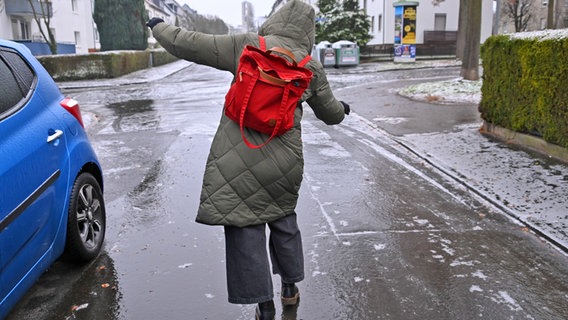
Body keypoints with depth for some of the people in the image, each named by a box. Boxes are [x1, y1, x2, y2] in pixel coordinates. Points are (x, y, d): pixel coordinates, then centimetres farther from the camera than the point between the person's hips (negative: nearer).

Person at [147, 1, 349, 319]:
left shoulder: (247, 46, -4)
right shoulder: (312, 68, 4)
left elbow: (191, 45, -2)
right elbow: (331, 113, 17)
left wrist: (160, 27, 17)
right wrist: (343, 108, 41)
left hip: (240, 156, -3)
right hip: (284, 160, 3)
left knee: (246, 229, 6)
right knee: (283, 218, 24)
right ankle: (290, 286, 36)